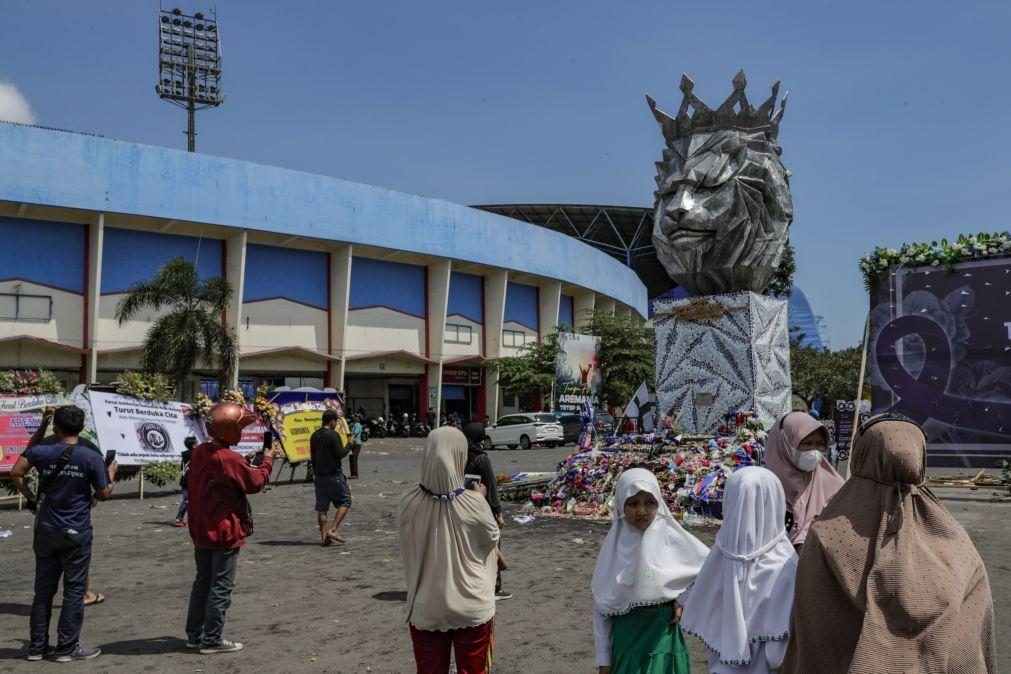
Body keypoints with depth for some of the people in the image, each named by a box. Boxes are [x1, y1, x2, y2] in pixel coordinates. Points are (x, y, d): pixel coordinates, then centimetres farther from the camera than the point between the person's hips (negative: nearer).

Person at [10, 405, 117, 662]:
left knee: (43, 589, 13)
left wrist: (31, 497, 7)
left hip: (46, 531, 3)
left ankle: (37, 646, 20)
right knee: (74, 590, 5)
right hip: (77, 533, -3)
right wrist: (111, 475, 12)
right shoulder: (92, 457, -11)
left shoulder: (41, 452, -4)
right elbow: (103, 494, -6)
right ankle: (67, 647, 8)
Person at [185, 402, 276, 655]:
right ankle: (212, 640, 7)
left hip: (201, 531, 8)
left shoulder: (199, 453, 3)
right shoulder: (231, 459, -21)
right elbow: (256, 482, -9)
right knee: (221, 587, 1)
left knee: (203, 581, 18)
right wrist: (267, 459, 5)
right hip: (225, 532, -8)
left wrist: (248, 463, 11)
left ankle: (194, 634, 25)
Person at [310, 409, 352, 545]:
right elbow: (340, 454, -16)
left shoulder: (314, 436, 11)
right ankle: (332, 530, -7)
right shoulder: (333, 435, -13)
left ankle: (324, 537, 9)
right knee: (345, 502, 4)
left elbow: (312, 456, 16)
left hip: (319, 476, 7)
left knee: (321, 507, 8)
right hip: (334, 475, -7)